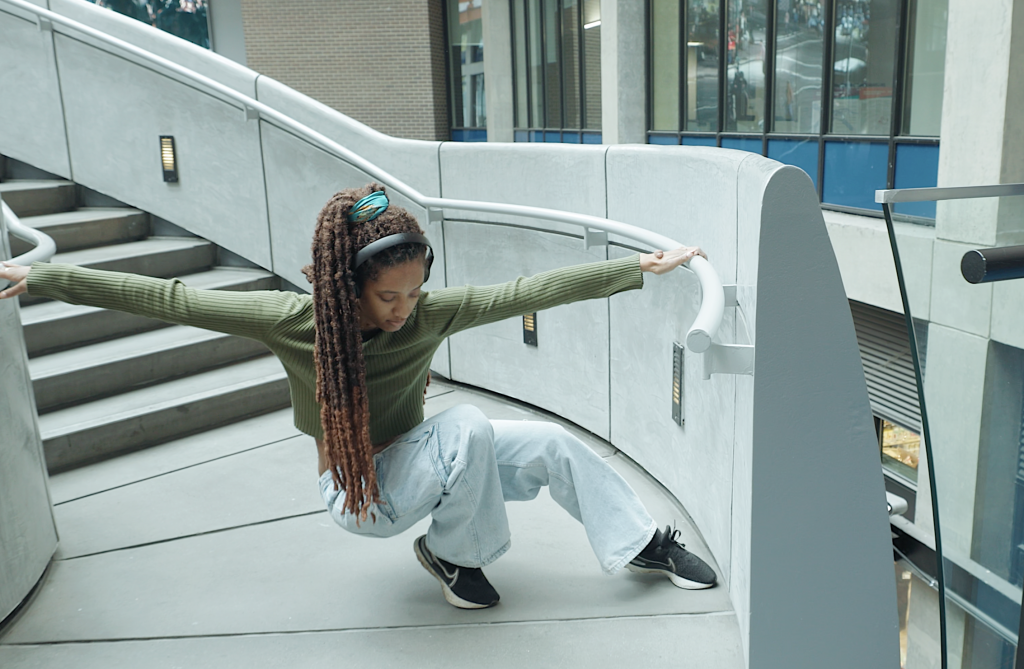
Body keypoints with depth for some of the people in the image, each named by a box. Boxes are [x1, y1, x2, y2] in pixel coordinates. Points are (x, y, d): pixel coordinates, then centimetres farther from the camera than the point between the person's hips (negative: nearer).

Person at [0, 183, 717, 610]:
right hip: (361, 492, -4)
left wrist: (639, 267, -21)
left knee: (553, 444, -12)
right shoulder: (293, 319, -24)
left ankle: (644, 541, 12)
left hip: (421, 463, 4)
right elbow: (163, 297, -20)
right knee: (469, 426, -31)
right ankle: (454, 554, -5)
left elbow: (530, 291, -20)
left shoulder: (429, 313, -18)